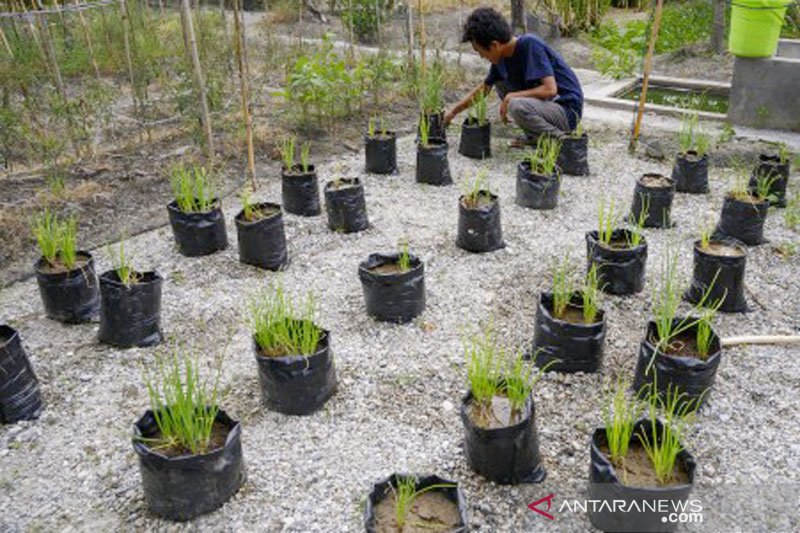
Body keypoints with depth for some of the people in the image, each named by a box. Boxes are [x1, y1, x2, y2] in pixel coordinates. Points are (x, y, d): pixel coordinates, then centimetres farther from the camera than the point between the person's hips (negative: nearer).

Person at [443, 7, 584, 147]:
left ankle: (560, 139, -10)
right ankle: (535, 135, 10)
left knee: (517, 106, -33)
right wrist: (452, 113, 19)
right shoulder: (502, 57, 2)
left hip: (567, 110, -9)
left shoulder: (530, 45, -21)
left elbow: (550, 89, -27)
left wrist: (511, 97, -18)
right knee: (499, 81, 11)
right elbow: (484, 88, 17)